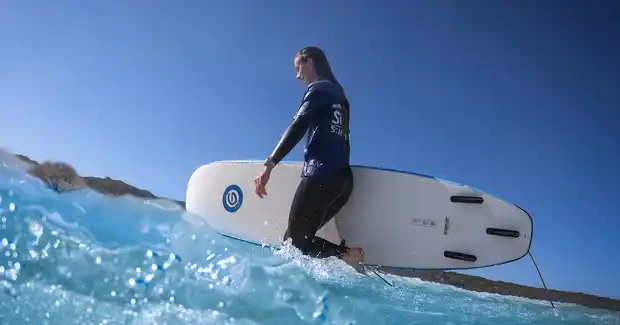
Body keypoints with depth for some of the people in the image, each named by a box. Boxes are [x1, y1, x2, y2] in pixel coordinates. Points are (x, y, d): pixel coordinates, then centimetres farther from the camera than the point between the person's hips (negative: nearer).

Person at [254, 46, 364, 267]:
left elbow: (298, 127, -14)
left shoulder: (318, 88, 1)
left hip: (320, 175, -9)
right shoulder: (338, 95, 26)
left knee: (294, 240, -5)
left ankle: (347, 256, -19)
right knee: (302, 236, 10)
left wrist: (269, 164, -21)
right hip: (342, 178, 9)